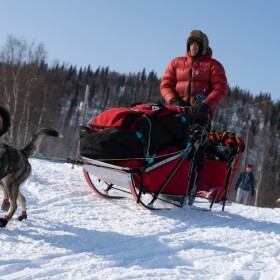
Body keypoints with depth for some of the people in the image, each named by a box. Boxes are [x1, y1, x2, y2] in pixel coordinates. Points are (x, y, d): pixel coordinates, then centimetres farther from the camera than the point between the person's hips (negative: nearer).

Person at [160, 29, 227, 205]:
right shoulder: (176, 63, 17)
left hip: (201, 116, -2)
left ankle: (190, 192, -8)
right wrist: (174, 100, -10)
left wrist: (205, 105, -19)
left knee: (197, 153, -7)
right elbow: (166, 84, 10)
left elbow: (220, 89, -2)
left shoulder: (213, 65, 9)